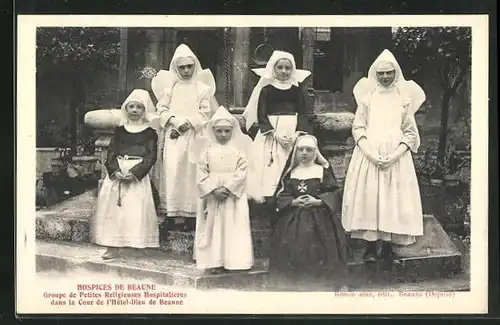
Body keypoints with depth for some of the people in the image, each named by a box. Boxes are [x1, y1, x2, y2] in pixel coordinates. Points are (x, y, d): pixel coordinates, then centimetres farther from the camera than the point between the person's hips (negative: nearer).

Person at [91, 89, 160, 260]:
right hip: (116, 175, 3)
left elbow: (151, 157, -4)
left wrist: (134, 173, -17)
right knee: (113, 208, -3)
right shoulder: (119, 130, 13)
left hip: (138, 177, -3)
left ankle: (134, 244, -11)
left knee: (135, 210, -12)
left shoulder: (149, 133, 4)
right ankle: (112, 246, -2)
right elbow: (111, 153, 6)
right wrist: (115, 171, -13)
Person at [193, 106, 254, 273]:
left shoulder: (238, 149, 1)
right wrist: (214, 189, -13)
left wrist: (227, 188, -16)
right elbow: (202, 172, -1)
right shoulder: (209, 149, 5)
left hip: (234, 194, -1)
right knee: (212, 227, 2)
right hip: (211, 195, 1)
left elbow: (242, 172, -6)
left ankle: (232, 260, 2)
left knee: (233, 227, -2)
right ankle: (213, 261, 5)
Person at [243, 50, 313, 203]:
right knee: (271, 173, -7)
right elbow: (261, 116, -1)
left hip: (294, 135, 2)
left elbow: (304, 115, 5)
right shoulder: (266, 90, 4)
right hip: (270, 135, -1)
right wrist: (275, 135, -13)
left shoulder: (297, 90, 9)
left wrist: (297, 134, -12)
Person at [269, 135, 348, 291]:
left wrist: (317, 201, -16)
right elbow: (280, 196, 6)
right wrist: (293, 202, -12)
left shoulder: (323, 171, 2)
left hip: (319, 220, -2)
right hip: (293, 220, 2)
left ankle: (322, 283, 1)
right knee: (294, 252, -4)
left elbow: (334, 193, -3)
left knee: (318, 253, -8)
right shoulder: (290, 172, 10)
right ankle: (293, 283, 6)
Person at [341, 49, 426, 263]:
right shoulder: (367, 96, 7)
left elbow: (410, 133, 5)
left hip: (396, 157, 0)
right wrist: (371, 153, -11)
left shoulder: (404, 98, 6)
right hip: (368, 155, 0)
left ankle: (388, 246, 5)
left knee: (393, 197, -2)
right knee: (368, 197, -3)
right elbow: (358, 128, 3)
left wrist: (395, 155, -10)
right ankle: (370, 246, 3)